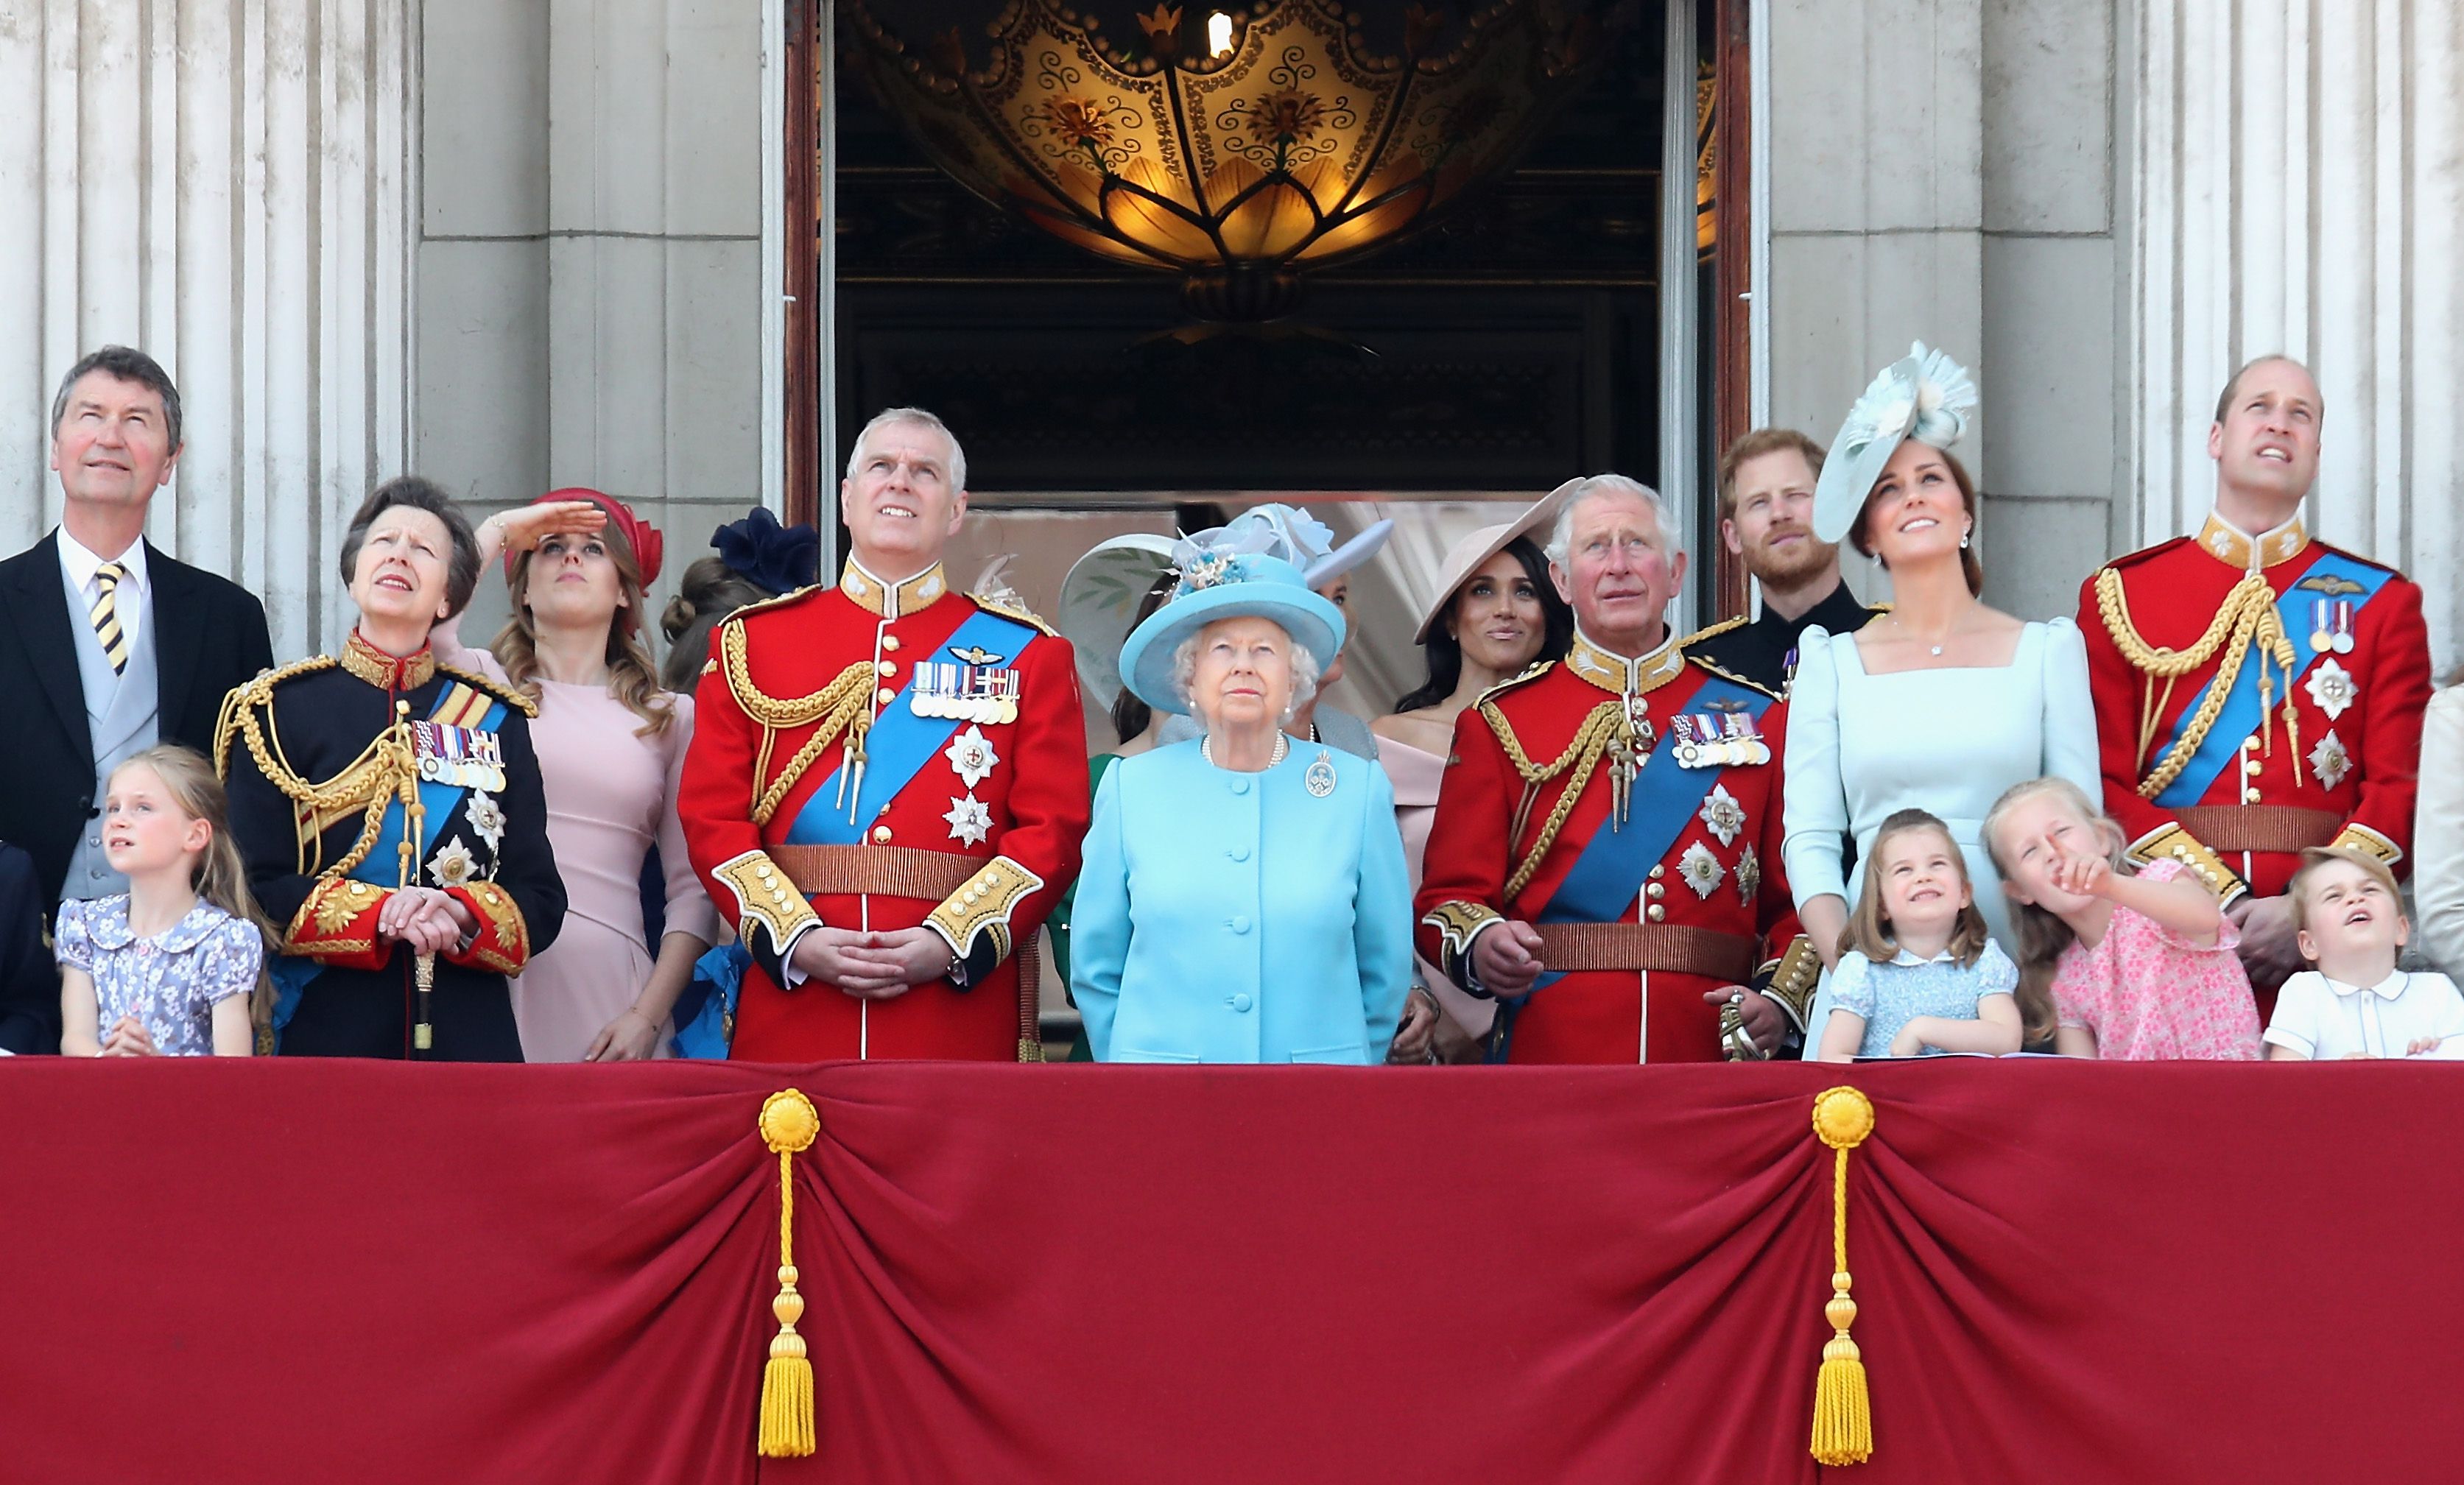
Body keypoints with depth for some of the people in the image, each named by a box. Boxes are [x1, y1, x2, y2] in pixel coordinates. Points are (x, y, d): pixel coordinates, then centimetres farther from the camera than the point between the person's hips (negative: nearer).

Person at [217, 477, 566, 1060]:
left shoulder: (497, 722, 10)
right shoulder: (280, 710, 4)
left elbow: (541, 901, 6)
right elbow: (256, 887, -3)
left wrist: (462, 917, -15)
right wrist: (377, 912, -18)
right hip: (324, 1033, -2)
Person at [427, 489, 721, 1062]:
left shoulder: (672, 717, 14)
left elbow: (692, 889, 9)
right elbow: (427, 616, -11)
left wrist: (648, 1017, -5)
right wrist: (500, 529, 7)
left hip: (608, 990, 1)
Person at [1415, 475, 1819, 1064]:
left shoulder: (1758, 718, 10)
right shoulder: (1499, 724, 7)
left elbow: (1800, 897, 9)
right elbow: (1449, 895, 2)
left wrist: (1780, 1000, -9)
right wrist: (1481, 946, -21)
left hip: (1713, 1060, 1)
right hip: (1549, 1057, -1)